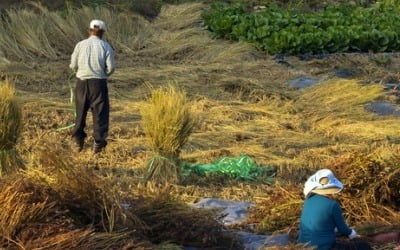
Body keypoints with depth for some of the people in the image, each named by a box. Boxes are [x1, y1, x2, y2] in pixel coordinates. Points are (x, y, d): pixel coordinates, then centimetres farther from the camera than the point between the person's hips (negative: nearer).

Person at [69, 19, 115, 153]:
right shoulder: (105, 46, -5)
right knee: (100, 112, 6)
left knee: (81, 112, 17)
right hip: (99, 83, -2)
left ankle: (78, 141, 20)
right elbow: (111, 67, -7)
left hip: (82, 82, 2)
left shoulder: (80, 45, -1)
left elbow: (73, 65, 1)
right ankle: (98, 143, 2)